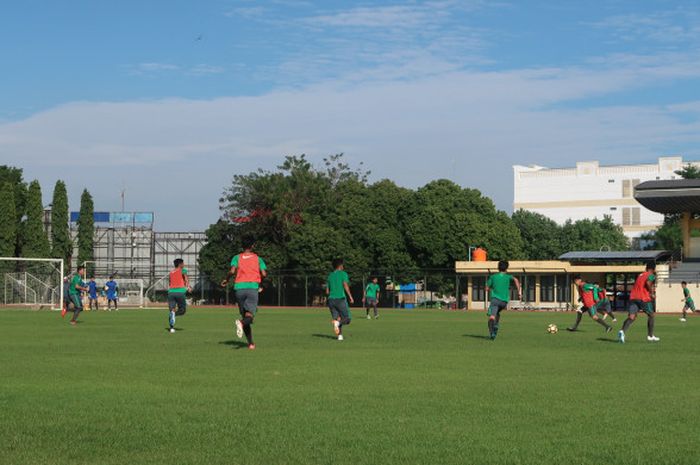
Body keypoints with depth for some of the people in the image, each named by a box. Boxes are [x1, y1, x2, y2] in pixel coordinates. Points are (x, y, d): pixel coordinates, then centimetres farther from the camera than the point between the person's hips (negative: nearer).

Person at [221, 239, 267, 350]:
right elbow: (264, 274, -1)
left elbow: (232, 271, -7)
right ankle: (241, 322, -46)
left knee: (244, 315, 13)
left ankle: (251, 343, 12)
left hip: (239, 287, 2)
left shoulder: (237, 257, 10)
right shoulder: (257, 258, 10)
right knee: (249, 315, -10)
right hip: (253, 287, -2)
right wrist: (260, 283, 18)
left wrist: (227, 280, 11)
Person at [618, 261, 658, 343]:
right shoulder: (651, 275, 3)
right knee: (651, 315, 18)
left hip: (633, 297, 5)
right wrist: (652, 293, -8)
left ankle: (623, 331, -33)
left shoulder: (640, 275, 25)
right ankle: (650, 336, 23)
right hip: (644, 298, -5)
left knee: (631, 317, -6)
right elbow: (648, 282, -18)